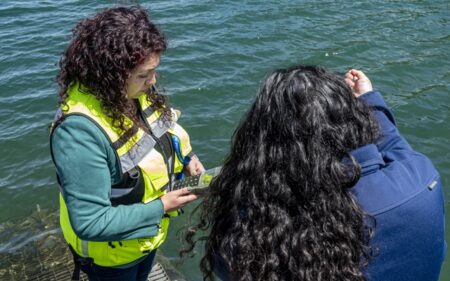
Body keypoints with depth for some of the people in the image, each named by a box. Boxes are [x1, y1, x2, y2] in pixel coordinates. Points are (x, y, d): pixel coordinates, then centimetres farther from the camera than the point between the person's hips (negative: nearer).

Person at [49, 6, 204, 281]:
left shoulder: (134, 91, -15)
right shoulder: (80, 132, -38)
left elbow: (160, 135, 7)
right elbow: (90, 223, -34)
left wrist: (186, 158, -11)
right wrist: (161, 207, -28)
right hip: (111, 255, -6)